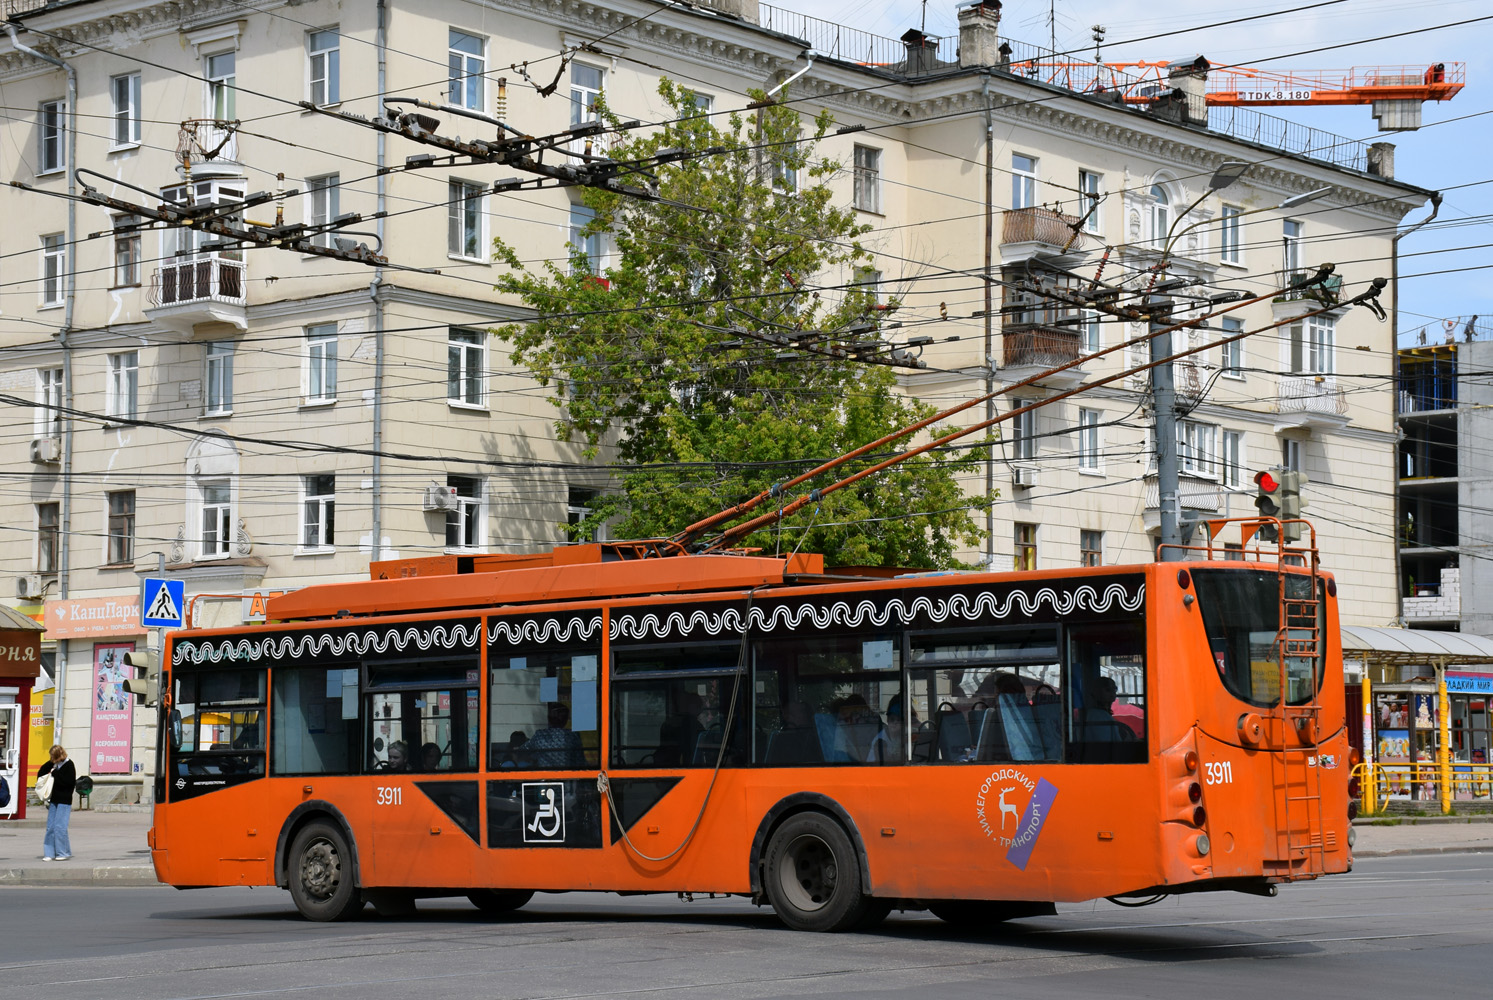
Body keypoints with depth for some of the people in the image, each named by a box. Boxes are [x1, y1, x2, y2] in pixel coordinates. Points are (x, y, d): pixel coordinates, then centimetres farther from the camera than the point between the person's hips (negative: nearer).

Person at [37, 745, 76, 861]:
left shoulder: (69, 765, -10)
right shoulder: (53, 764, 8)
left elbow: (69, 782, -19)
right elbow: (42, 771, 22)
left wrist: (55, 773, -16)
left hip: (64, 800, -7)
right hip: (54, 799, 7)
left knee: (60, 826, -9)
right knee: (50, 827, 6)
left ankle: (63, 853, 0)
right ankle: (49, 853, 11)